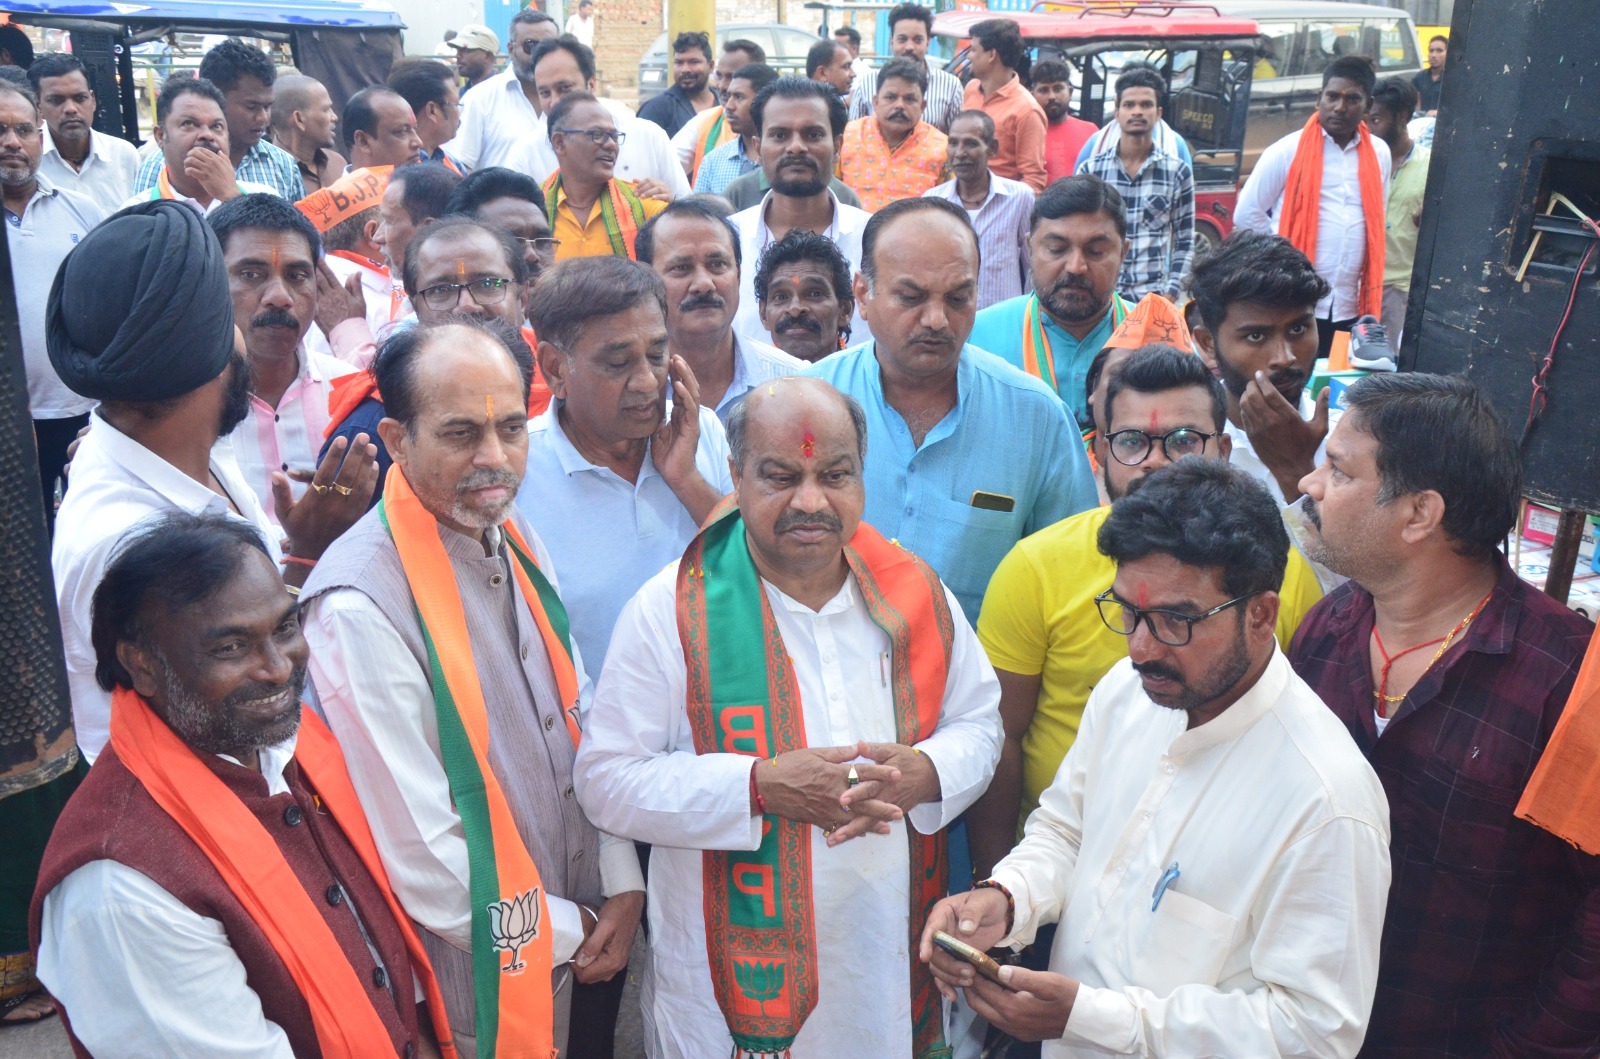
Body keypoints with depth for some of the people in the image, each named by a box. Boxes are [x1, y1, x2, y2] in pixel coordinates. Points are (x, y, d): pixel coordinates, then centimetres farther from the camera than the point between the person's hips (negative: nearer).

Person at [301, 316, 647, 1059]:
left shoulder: (513, 537, -1)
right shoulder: (361, 607, -25)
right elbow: (416, 852, -23)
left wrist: (621, 885, 0)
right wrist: (562, 933, -10)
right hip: (470, 987, -6)